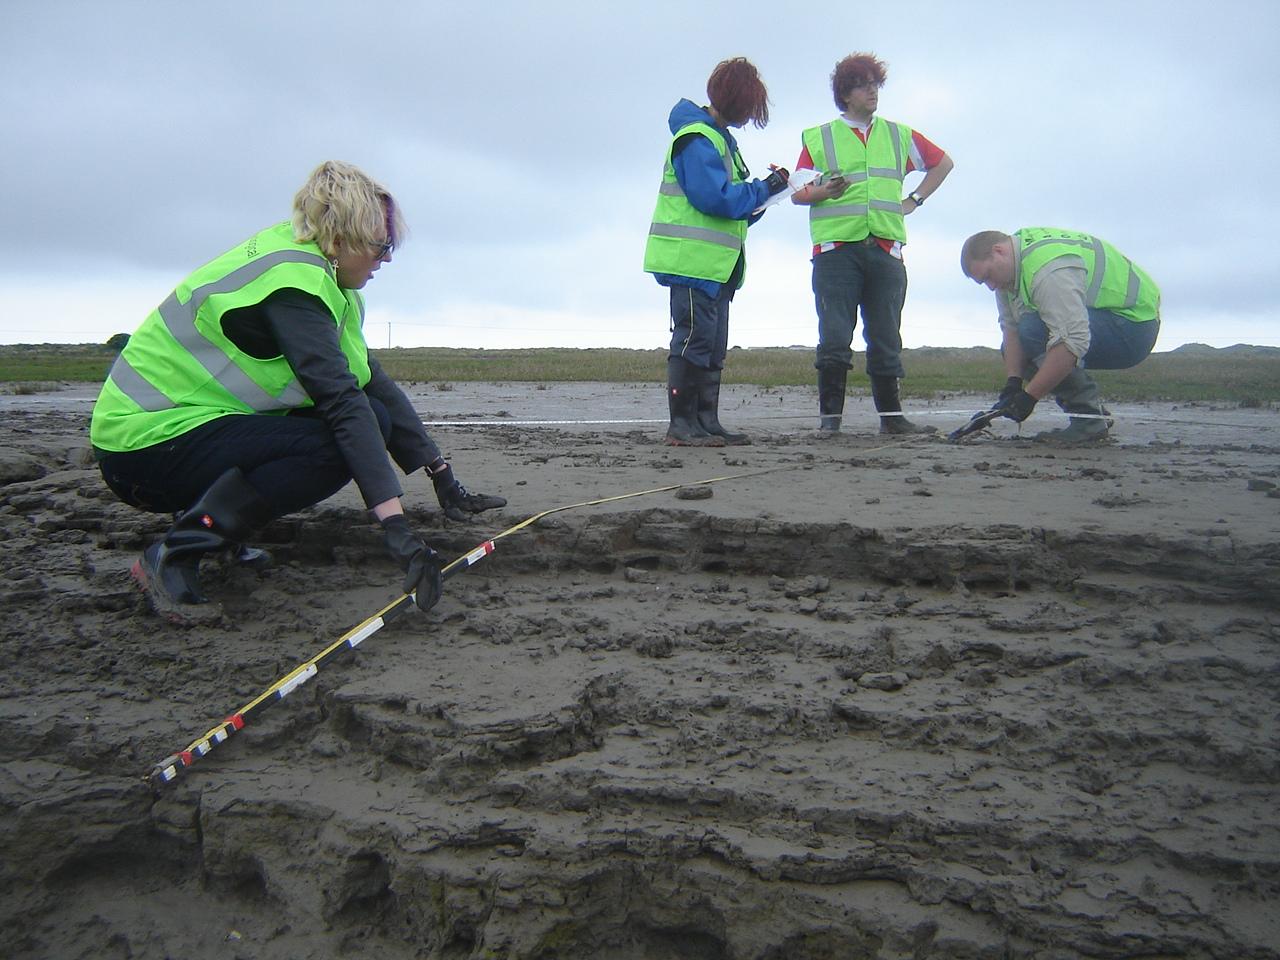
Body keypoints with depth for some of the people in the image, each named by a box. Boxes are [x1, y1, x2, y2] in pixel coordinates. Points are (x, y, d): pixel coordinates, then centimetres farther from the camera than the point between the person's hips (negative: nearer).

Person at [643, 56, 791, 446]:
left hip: (716, 263, 10)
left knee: (714, 346, 10)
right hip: (693, 258, -10)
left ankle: (707, 422, 14)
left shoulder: (718, 138, 21)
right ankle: (682, 425, -6)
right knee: (694, 339, -10)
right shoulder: (696, 139, -11)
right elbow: (716, 197, -22)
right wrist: (765, 189, -12)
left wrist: (760, 195, 7)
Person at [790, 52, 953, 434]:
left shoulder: (899, 136, 18)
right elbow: (797, 194, 6)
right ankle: (829, 416, -3)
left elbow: (943, 162, 30)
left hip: (885, 249, 3)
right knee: (834, 336, -9)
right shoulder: (819, 137, 11)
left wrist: (914, 200, 17)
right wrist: (824, 191, -15)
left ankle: (891, 415, 10)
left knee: (886, 338, 5)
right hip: (836, 249, -3)